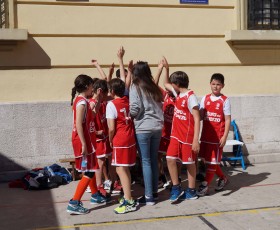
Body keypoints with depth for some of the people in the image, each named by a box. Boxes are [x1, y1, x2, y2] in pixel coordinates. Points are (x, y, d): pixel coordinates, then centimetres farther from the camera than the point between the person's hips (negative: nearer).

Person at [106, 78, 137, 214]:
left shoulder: (111, 104, -14)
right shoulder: (128, 101, 4)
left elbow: (111, 128, -15)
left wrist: (110, 141, -2)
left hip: (119, 141, -8)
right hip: (131, 139, 8)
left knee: (120, 169, -5)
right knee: (125, 169, 18)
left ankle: (129, 202, -6)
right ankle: (127, 196, 27)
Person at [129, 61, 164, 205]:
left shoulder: (135, 87, -5)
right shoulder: (154, 87, 12)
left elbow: (135, 109, -12)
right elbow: (160, 106, 12)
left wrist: (128, 114, 7)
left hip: (143, 128, -5)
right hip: (157, 127, 5)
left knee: (146, 162, 0)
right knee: (154, 160, 14)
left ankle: (149, 196, 2)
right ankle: (154, 192, 23)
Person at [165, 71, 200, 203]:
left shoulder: (190, 96, -16)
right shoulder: (178, 94, 7)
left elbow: (197, 119, -17)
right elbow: (165, 85, 25)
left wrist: (195, 140, -21)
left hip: (188, 136, -7)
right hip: (176, 135, 7)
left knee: (189, 163, 5)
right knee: (170, 159, -3)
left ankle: (191, 191, 18)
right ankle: (176, 188, 7)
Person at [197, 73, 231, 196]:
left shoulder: (225, 100, -5)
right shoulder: (205, 99, 7)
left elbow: (228, 119, -6)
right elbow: (200, 116, 7)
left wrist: (224, 136, -12)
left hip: (218, 135, -5)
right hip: (206, 134, 5)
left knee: (213, 160, 0)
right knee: (207, 158, 12)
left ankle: (206, 184, 6)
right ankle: (222, 178, 31)